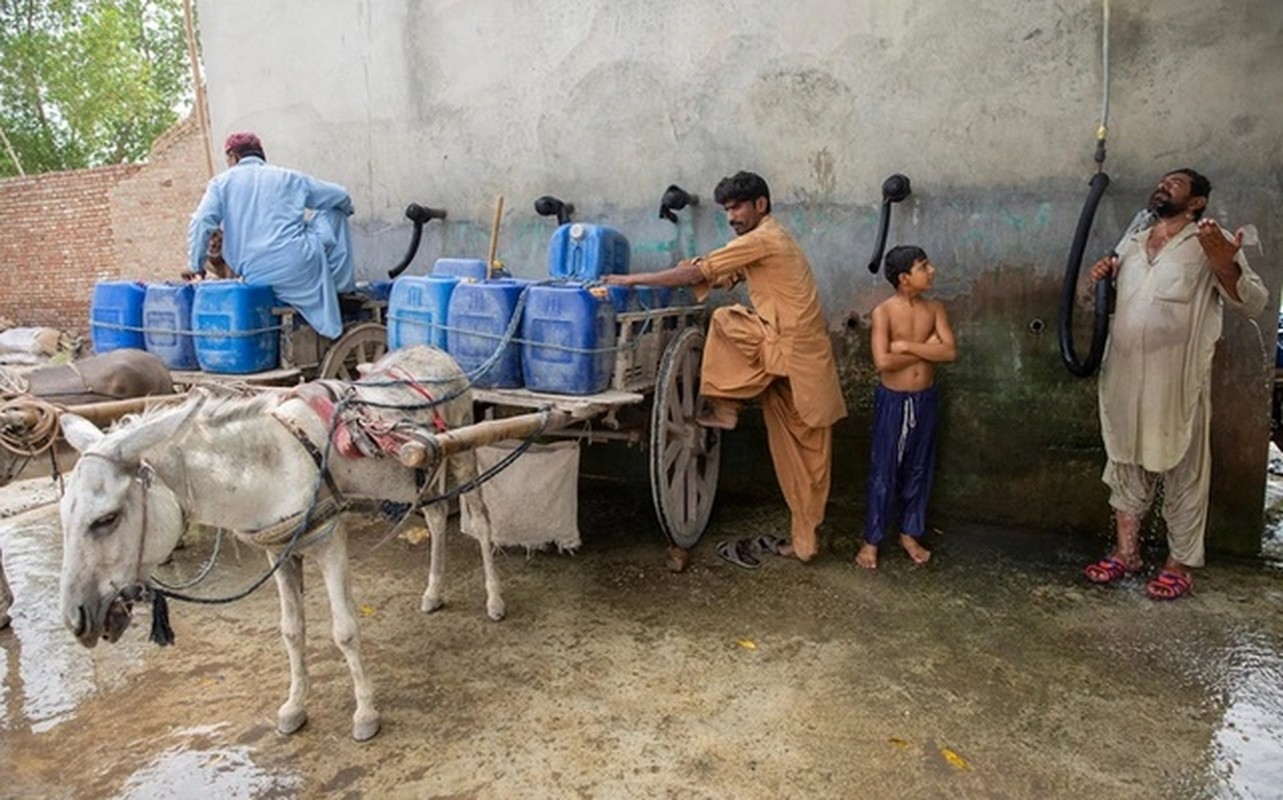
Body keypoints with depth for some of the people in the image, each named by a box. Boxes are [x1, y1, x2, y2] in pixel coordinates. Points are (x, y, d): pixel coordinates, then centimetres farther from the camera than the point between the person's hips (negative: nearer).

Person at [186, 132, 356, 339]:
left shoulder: (221, 182, 11)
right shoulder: (289, 178, 13)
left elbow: (200, 224, -2)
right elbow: (340, 197, 16)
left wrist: (195, 265, 10)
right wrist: (345, 211, 40)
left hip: (256, 277, 1)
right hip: (300, 265, -1)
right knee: (331, 213, 21)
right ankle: (341, 282, 16)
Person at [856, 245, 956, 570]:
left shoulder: (935, 308, -2)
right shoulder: (884, 312, -14)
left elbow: (950, 352, -13)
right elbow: (883, 362, -24)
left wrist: (907, 346, -20)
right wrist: (925, 350, -16)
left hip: (926, 399, 4)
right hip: (893, 400, -4)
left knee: (919, 470, 14)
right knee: (884, 472, 4)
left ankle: (910, 533, 30)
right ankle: (871, 540, 17)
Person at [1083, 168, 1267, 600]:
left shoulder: (1210, 244, -4)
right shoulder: (1131, 244, 13)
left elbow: (1252, 302, -13)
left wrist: (1224, 266, -32)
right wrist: (1104, 277, 4)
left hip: (1178, 382, -6)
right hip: (1124, 379, 6)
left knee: (1183, 471, 5)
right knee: (1126, 465, 14)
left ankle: (1180, 563, 18)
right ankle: (1126, 551, 27)